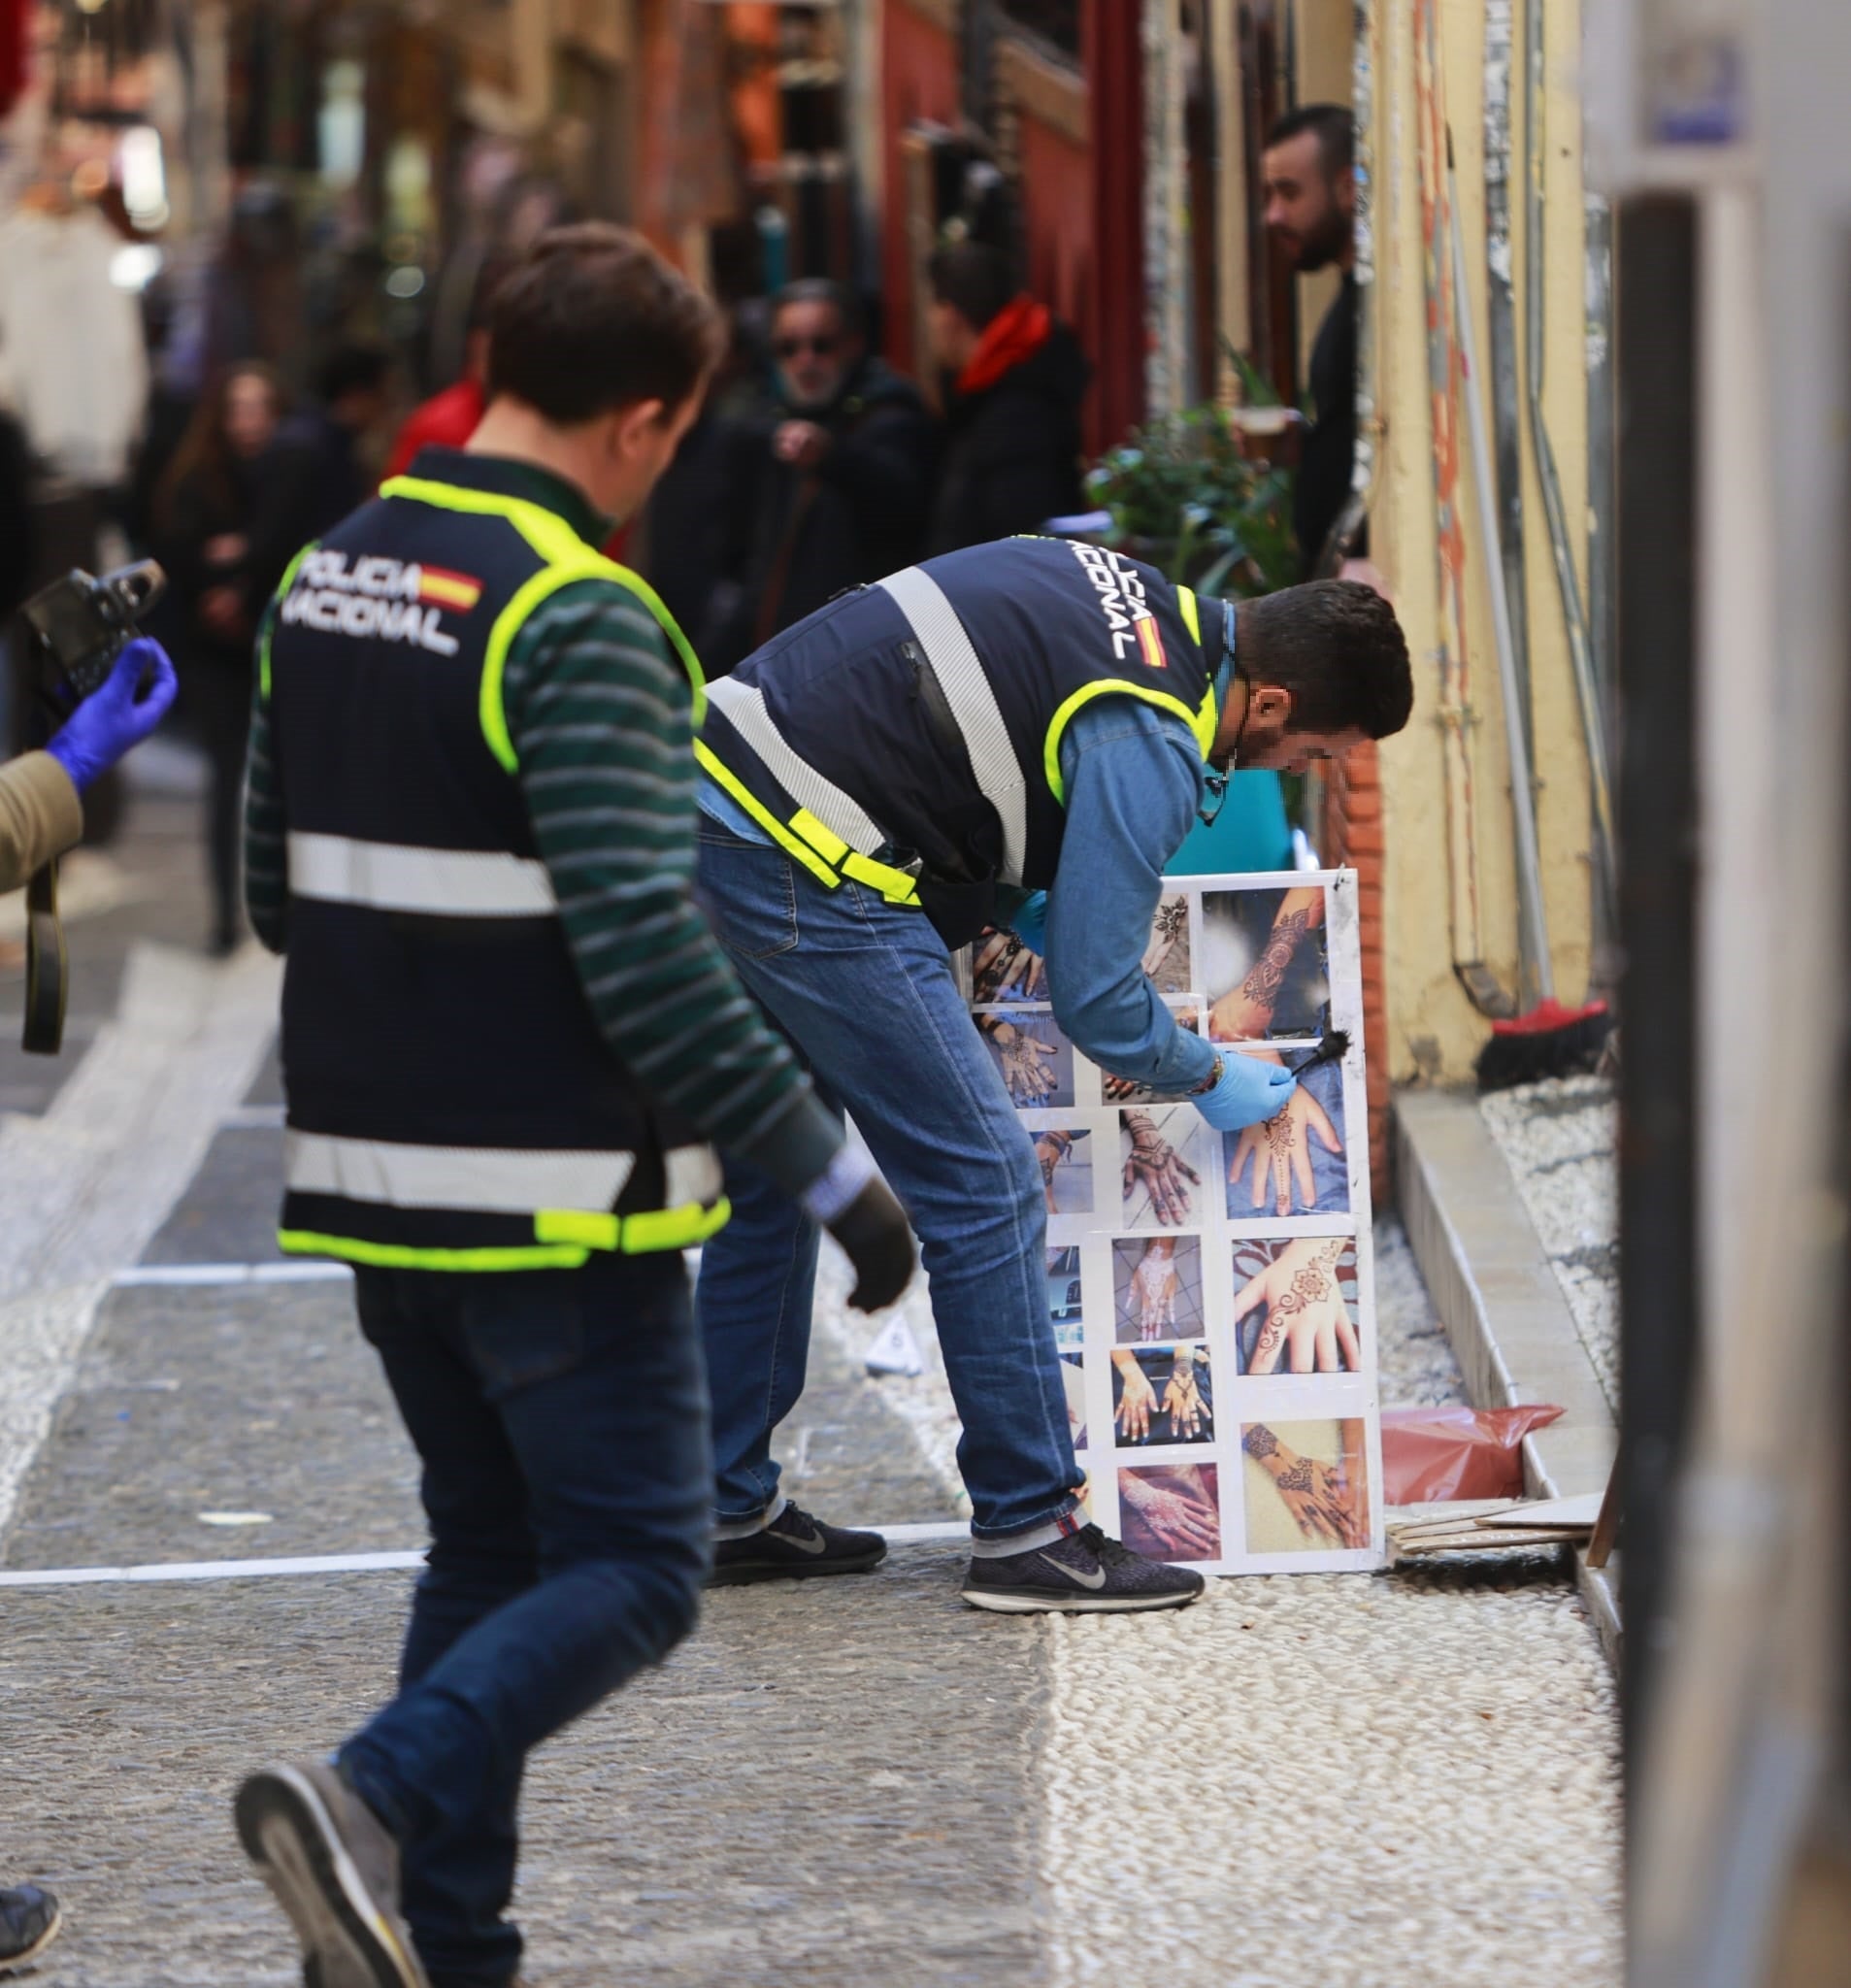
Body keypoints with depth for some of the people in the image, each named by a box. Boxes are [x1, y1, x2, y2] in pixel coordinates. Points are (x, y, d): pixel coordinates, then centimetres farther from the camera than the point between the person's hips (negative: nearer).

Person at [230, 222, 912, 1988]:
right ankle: (370, 1805, -18)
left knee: (485, 1549, 17)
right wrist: (827, 1173, -17)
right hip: (556, 1201, -8)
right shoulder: (580, 620, -17)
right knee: (629, 1569, 0)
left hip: (374, 1173, 8)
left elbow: (277, 893, 14)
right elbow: (642, 947, -23)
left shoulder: (325, 577, 7)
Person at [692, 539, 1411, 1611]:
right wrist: (1211, 1080, 7)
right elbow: (1096, 998, -12)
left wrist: (1018, 904, 17)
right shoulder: (1147, 749, -15)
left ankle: (732, 1509, 26)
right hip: (808, 875, -10)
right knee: (986, 1186, -3)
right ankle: (1028, 1531, 1)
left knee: (775, 1182, 19)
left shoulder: (1134, 589, 12)